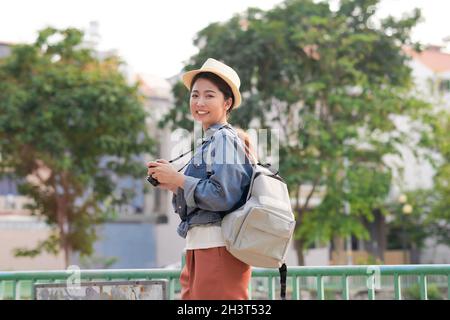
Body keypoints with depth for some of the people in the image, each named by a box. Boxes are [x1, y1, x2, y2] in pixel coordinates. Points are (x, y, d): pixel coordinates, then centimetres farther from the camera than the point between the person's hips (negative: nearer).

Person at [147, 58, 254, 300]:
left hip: (219, 247, -10)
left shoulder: (224, 139, -9)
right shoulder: (209, 141, 19)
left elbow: (223, 196, -20)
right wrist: (172, 184, 7)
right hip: (199, 248, 10)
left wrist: (177, 180, -12)